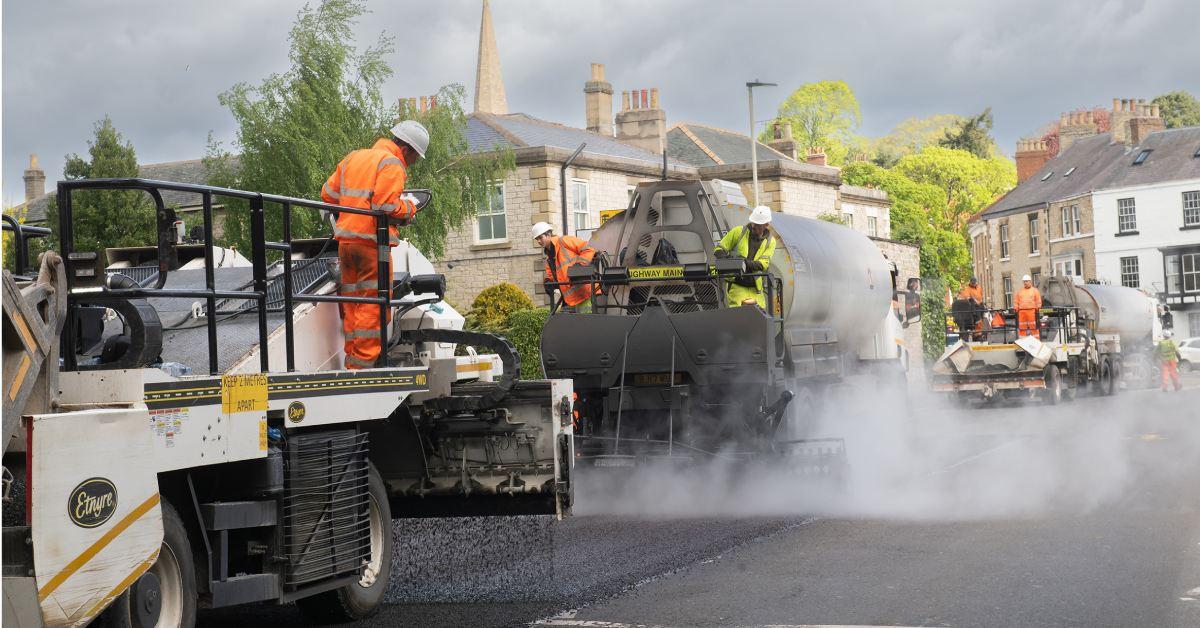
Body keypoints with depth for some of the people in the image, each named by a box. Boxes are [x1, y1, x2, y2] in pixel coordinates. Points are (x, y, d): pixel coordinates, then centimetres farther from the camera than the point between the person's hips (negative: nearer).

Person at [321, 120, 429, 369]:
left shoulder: (353, 158, 19)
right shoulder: (391, 163, -7)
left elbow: (328, 193, 18)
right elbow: (387, 205, -19)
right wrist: (409, 207, -1)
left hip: (345, 240, 8)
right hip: (371, 240, -8)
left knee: (352, 301, 13)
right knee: (374, 302, -4)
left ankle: (351, 358, 17)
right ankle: (363, 361, -6)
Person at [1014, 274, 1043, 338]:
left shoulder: (1035, 290, 8)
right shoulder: (1019, 291, 17)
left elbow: (1039, 301, 4)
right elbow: (1017, 302, 17)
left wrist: (1037, 309, -6)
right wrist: (1016, 310, 7)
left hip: (1032, 311, -3)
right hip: (1022, 312, 3)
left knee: (1034, 327, -5)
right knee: (1022, 328, 2)